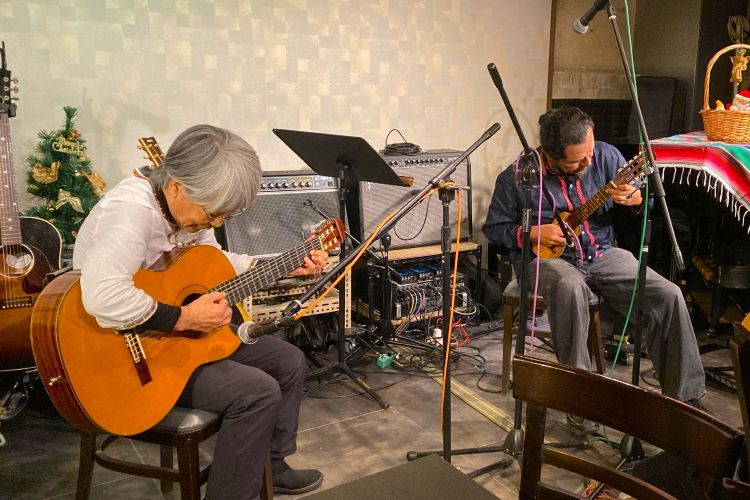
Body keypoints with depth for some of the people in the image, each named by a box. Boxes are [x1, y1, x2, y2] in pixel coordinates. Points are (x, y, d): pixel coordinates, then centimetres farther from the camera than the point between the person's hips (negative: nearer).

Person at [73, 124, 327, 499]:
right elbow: (102, 296, -47)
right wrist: (184, 318, -33)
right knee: (258, 391, -21)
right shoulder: (133, 208, -30)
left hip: (184, 335, 9)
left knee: (289, 361, 8)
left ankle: (271, 466, 27)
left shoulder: (191, 204, -2)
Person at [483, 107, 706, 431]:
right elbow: (493, 227, -1)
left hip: (602, 254, 4)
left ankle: (685, 395, 0)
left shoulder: (606, 156, -3)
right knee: (570, 289, -40)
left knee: (668, 296, -16)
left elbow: (643, 202, 8)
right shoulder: (517, 177, -11)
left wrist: (634, 198, -16)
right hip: (547, 258, -4)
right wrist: (534, 233, -17)